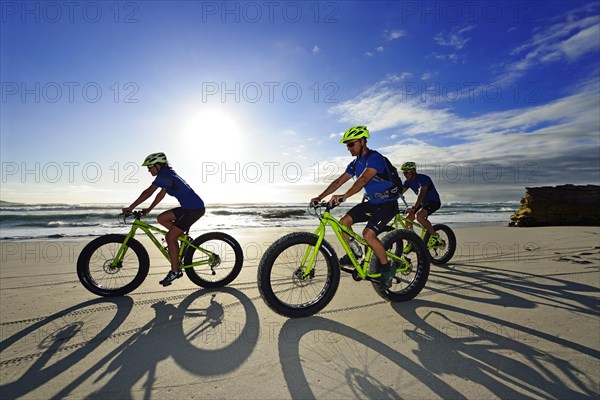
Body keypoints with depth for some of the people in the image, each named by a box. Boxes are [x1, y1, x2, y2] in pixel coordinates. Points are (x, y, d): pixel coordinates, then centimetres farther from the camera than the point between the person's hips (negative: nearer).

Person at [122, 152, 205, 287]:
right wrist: (149, 209, 24)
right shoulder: (168, 175, 18)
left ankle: (175, 271, 5)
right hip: (189, 207, 10)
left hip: (194, 209, -10)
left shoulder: (163, 175, -11)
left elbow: (148, 192, -16)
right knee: (161, 218, 12)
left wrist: (130, 208, -9)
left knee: (170, 237, -5)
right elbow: (161, 194, 25)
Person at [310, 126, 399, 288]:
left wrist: (344, 196, -50)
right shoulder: (355, 163, 7)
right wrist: (320, 197, -9)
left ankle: (387, 268, -3)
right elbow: (339, 181, 1)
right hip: (372, 202, 8)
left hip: (387, 203, -8)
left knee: (368, 234, -24)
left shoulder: (375, 158, -19)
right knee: (344, 222, -5)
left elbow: (363, 179, -36)